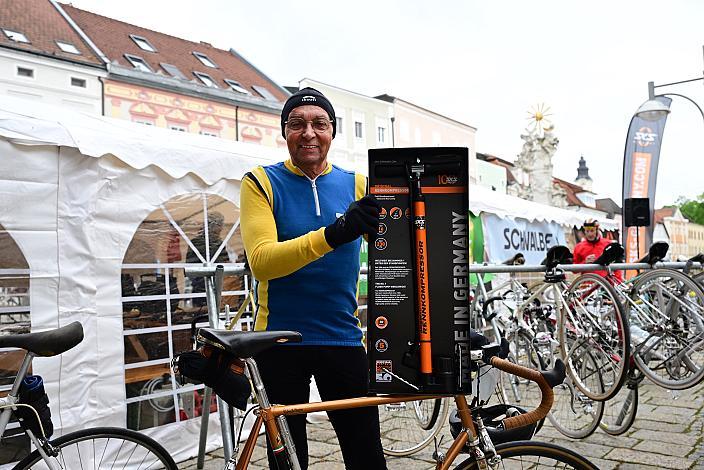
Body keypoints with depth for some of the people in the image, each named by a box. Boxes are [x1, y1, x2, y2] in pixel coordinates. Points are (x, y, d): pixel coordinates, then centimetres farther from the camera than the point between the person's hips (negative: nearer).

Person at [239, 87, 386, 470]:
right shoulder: (261, 183, -4)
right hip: (281, 339, -2)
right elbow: (261, 261, -19)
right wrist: (333, 234, -33)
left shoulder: (356, 185, 4)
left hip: (343, 337, 2)